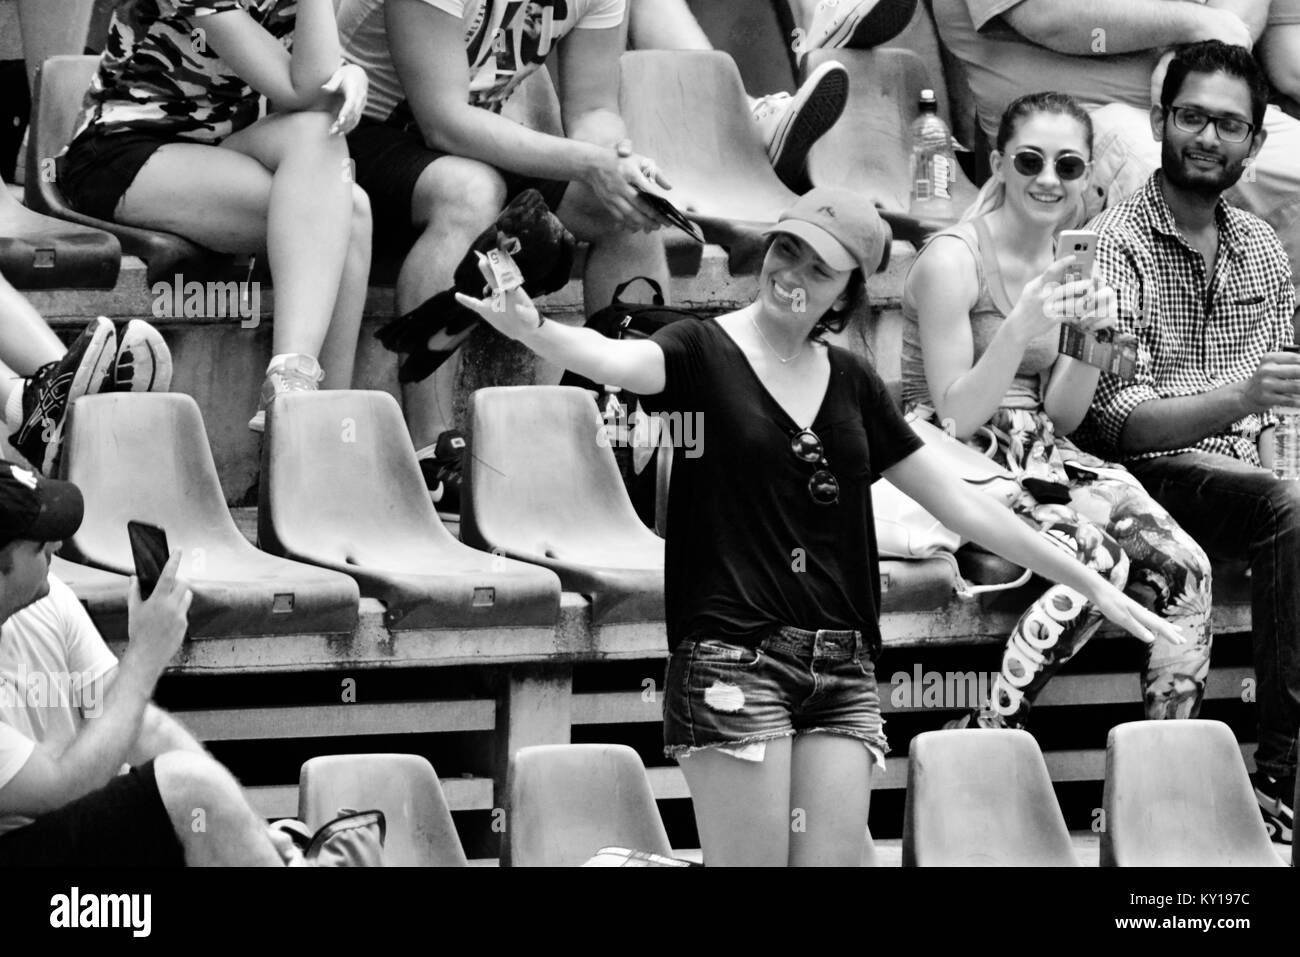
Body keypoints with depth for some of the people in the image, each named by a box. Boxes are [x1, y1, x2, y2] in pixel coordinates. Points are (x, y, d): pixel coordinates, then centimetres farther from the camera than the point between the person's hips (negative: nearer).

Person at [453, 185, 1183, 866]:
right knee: (752, 861, -9)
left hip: (843, 673, 5)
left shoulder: (852, 383, 13)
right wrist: (533, 329, -47)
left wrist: (1092, 584, 18)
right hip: (734, 661, -5)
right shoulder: (706, 352, -1)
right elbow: (615, 360, -24)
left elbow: (962, 506, 18)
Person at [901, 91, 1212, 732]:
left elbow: (1059, 420, 12)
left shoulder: (1061, 265, 13)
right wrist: (1019, 330, -27)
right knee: (1096, 558, -31)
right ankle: (985, 736, -24)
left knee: (1185, 569, -14)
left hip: (1039, 462, 7)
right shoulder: (953, 260, -10)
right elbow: (956, 418, -13)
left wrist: (1093, 341, -6)